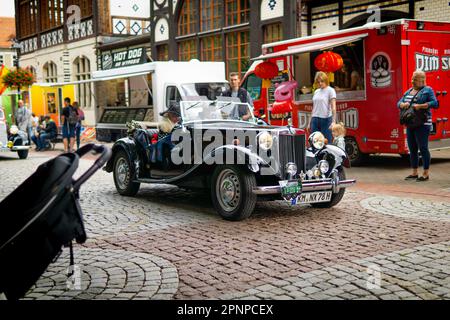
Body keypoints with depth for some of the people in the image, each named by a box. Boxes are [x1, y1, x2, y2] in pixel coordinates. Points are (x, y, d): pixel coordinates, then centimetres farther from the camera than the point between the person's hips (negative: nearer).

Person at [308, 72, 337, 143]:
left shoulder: (330, 90, -1)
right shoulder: (316, 92, 16)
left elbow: (333, 107, -10)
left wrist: (333, 121, -21)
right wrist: (310, 122, 17)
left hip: (326, 119, -6)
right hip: (315, 120, 6)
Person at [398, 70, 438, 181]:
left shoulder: (427, 90, -3)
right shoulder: (408, 91, 17)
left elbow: (435, 103, -14)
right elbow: (399, 103, 14)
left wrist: (420, 106, -21)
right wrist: (403, 104, -9)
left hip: (422, 124, -7)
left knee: (423, 148, -5)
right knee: (412, 149, 10)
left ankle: (426, 173, 1)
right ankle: (414, 173, 19)